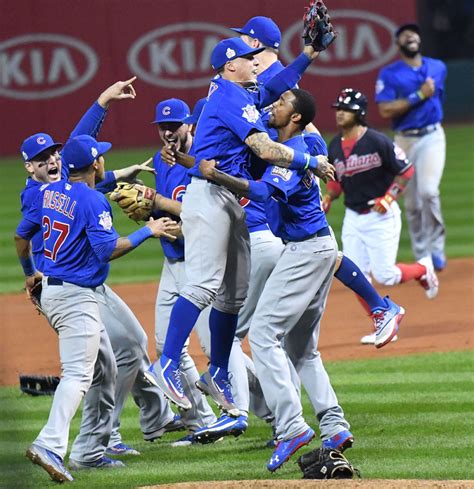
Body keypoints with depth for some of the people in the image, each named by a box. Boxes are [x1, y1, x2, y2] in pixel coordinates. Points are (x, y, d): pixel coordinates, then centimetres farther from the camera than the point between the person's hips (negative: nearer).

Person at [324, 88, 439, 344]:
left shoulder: (378, 142, -15)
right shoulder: (335, 146, 4)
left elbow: (406, 170, -9)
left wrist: (388, 198, -17)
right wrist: (327, 199, 1)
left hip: (381, 216, -6)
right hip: (352, 217, 6)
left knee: (384, 276, -8)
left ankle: (423, 269, 23)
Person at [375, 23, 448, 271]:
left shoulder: (438, 68, 10)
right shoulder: (389, 74, -2)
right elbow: (386, 111, -14)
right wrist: (419, 95, -16)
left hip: (432, 137, 0)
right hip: (404, 141, 0)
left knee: (428, 190, -22)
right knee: (412, 203, 4)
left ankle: (436, 247, -7)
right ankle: (422, 257, 16)